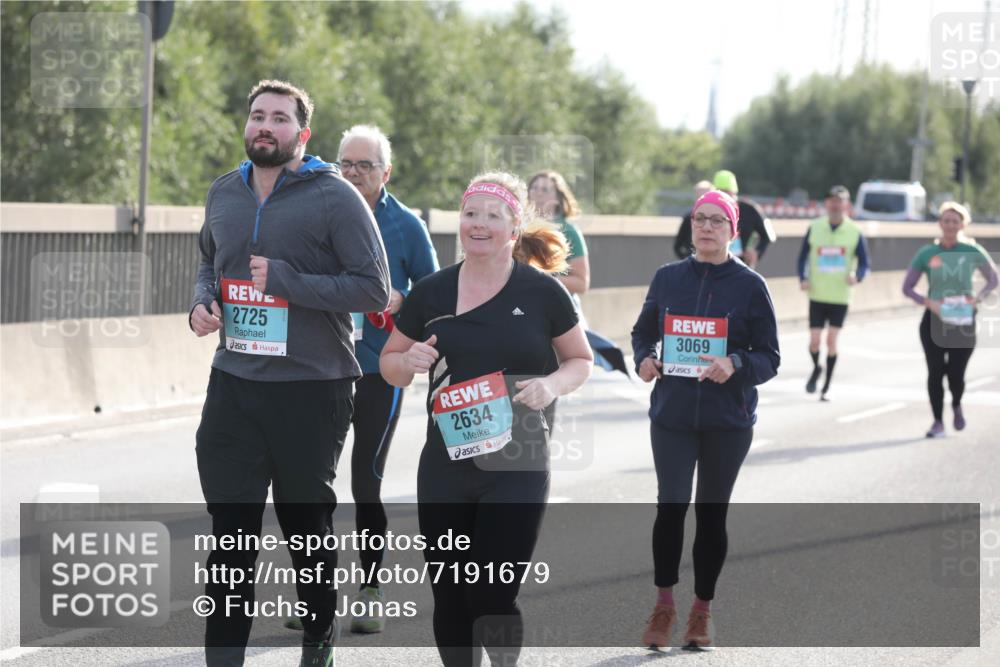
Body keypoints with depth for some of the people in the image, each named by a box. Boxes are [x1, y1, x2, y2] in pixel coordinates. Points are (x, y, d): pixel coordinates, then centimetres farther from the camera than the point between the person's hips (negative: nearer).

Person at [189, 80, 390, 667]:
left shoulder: (335, 198, -9)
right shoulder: (224, 195, 9)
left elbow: (374, 289, -14)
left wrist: (284, 279, -19)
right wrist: (203, 302, 4)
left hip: (313, 387, -4)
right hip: (234, 382, 4)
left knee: (308, 523, 10)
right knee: (231, 529, 1)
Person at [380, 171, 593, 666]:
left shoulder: (542, 292, -1)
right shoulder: (432, 293, 6)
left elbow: (581, 361, 9)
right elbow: (390, 366, 16)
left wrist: (553, 384, -12)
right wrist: (409, 360, -7)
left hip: (517, 467, -3)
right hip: (445, 465, 3)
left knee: (492, 597, -7)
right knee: (448, 597, 6)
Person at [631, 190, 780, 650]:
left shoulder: (750, 285, -1)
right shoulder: (667, 278, 5)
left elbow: (769, 358, 0)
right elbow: (643, 331, 16)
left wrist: (736, 366, -20)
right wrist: (643, 360, -5)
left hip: (728, 421, -1)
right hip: (672, 416, 1)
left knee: (711, 512, 8)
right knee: (670, 506, -10)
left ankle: (702, 610, 20)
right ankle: (664, 605, 4)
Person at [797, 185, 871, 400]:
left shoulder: (855, 232, -3)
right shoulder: (814, 228, 1)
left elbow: (864, 264, 0)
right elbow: (803, 257, 8)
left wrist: (857, 276, -22)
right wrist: (803, 279, -8)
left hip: (840, 296, -1)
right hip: (817, 295, 1)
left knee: (831, 340, -4)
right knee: (814, 340, -3)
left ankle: (826, 387, 9)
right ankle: (816, 368, 30)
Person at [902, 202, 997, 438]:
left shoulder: (972, 252, -3)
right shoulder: (926, 254, -3)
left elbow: (993, 279, 9)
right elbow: (907, 287, 1)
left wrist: (978, 298, -10)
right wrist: (928, 302, -16)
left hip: (964, 321, -1)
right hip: (934, 320, 1)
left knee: (956, 374, -5)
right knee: (935, 373, -1)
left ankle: (957, 405, 29)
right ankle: (938, 421, 15)